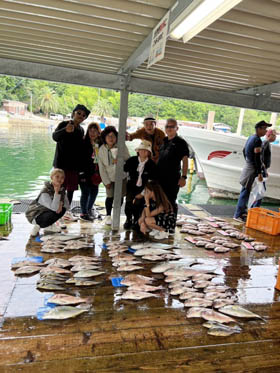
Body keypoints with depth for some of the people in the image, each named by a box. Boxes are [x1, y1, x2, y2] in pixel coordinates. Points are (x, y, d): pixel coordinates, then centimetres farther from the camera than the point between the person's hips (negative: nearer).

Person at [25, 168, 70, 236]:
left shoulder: (62, 189, -4)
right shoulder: (45, 191, -28)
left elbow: (67, 205, 0)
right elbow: (54, 208, -37)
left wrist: (61, 204, -22)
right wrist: (56, 192, -41)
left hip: (47, 212, 8)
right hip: (34, 216, -7)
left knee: (62, 209, -13)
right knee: (52, 215, -34)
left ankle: (49, 226, 5)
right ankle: (38, 226, -3)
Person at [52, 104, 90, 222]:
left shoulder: (81, 130, 11)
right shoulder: (64, 124, -7)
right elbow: (55, 137, -26)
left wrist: (80, 166, 11)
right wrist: (66, 130, -46)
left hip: (74, 165, 6)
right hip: (62, 163, -6)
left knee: (71, 189, 12)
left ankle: (67, 211, 26)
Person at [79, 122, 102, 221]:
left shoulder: (101, 144, 3)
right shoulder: (84, 143, -8)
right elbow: (80, 159, -10)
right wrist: (82, 173, -13)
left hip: (95, 172, 5)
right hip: (85, 172, -4)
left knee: (94, 191, 11)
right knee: (85, 192, 0)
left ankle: (89, 209, 32)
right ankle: (83, 213, 14)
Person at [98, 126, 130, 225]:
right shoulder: (102, 149, -8)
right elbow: (101, 167, -5)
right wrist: (106, 181, -7)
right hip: (109, 177, 0)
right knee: (110, 196, -2)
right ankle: (108, 216, 17)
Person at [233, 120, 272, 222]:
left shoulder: (251, 137, 11)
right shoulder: (257, 140, -18)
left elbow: (244, 150, 22)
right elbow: (257, 158, -22)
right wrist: (259, 173, -21)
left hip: (248, 165, 10)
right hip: (252, 168, -10)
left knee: (245, 190, 17)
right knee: (246, 191, -5)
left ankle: (242, 211, 28)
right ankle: (238, 215, 0)